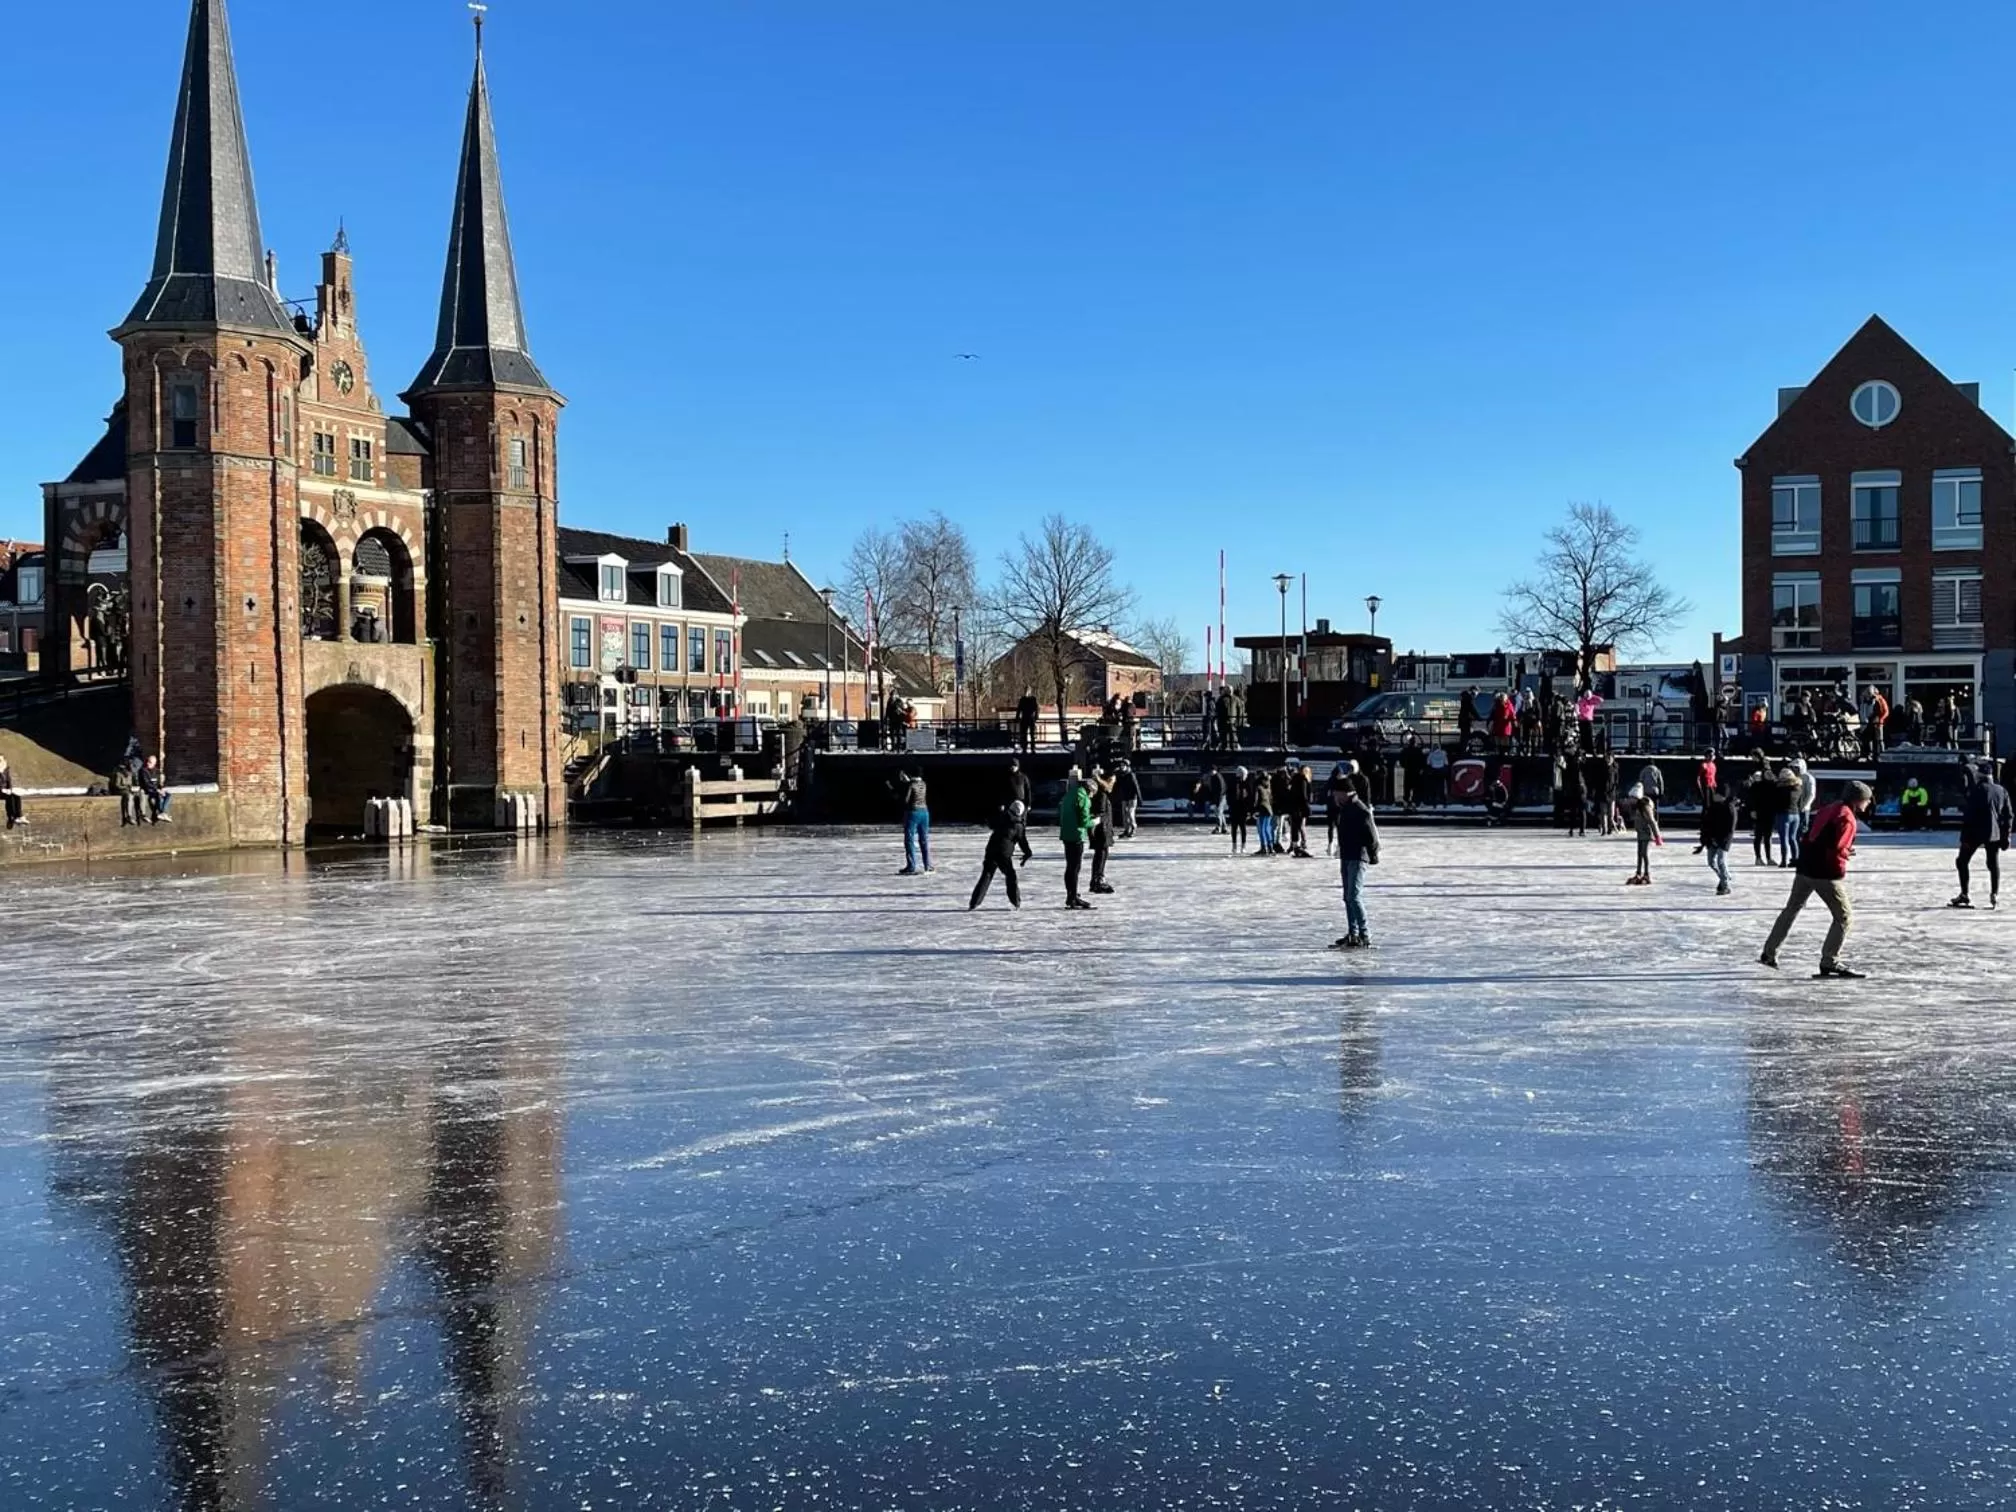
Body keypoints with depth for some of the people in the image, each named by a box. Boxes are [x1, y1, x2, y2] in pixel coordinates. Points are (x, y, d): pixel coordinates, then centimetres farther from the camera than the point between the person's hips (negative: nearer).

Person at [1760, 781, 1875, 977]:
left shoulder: (1829, 809, 13)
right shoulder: (1847, 818, -14)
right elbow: (1836, 849, -23)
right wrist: (1847, 853, -3)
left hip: (1805, 868, 9)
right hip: (1826, 874, -9)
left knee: (1791, 909, 20)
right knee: (1845, 916, 0)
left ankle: (1769, 954, 26)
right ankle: (1829, 962, -5)